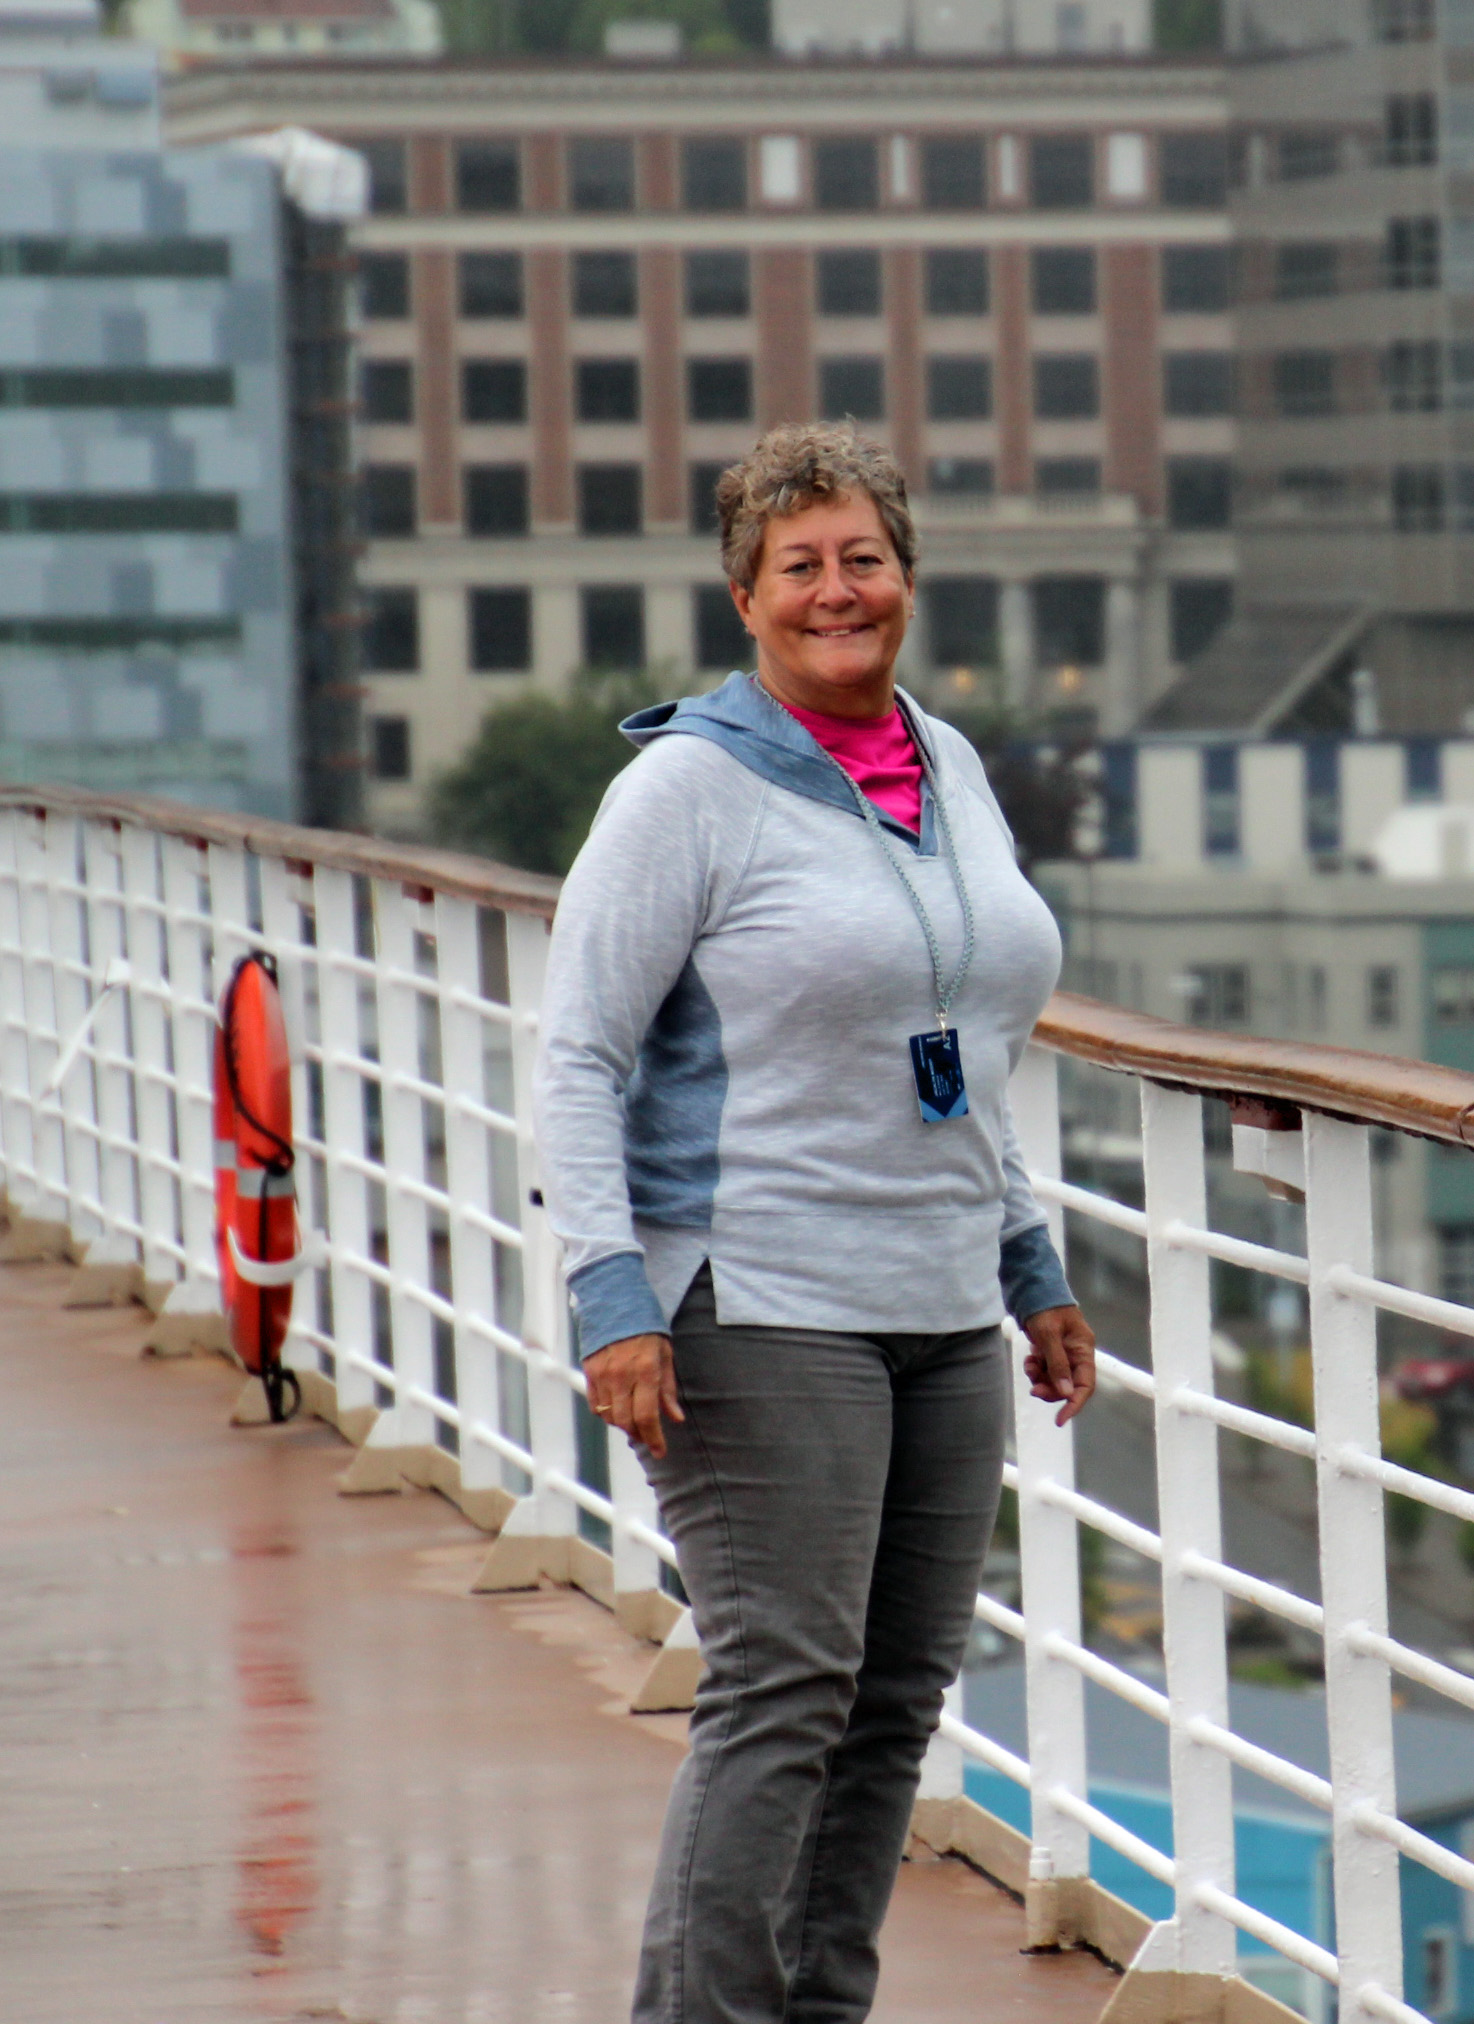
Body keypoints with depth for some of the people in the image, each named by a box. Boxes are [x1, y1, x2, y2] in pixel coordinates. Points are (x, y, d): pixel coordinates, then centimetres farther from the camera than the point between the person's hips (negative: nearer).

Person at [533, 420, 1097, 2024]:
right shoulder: (690, 784, -7)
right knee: (783, 1688, -13)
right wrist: (612, 1294, -19)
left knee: (899, 1697, 7)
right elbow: (577, 1051, -10)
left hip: (939, 1308, 7)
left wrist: (1029, 1267, 21)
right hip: (760, 1304, -7)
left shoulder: (950, 769, 14)